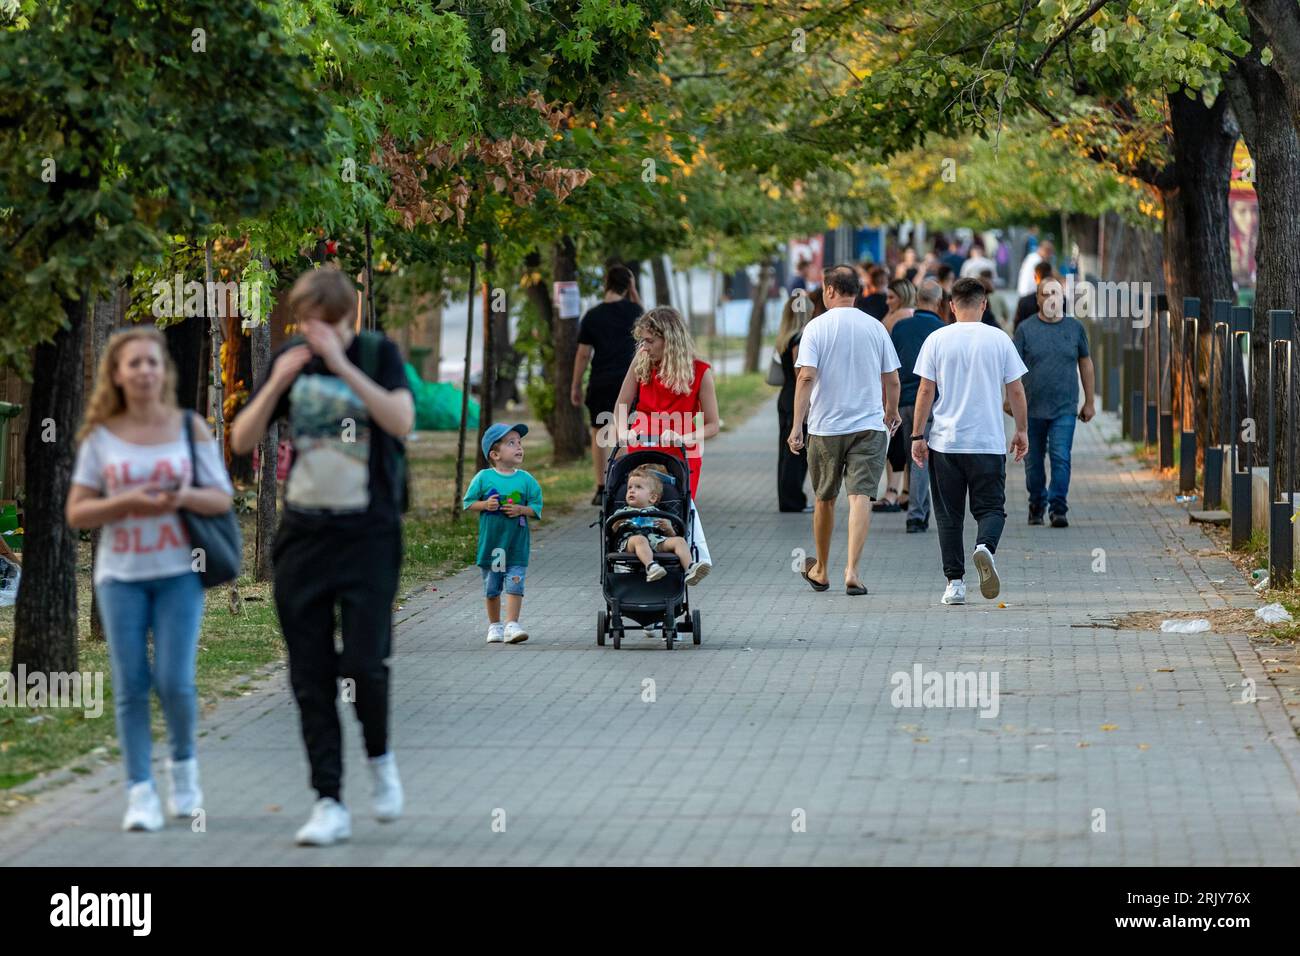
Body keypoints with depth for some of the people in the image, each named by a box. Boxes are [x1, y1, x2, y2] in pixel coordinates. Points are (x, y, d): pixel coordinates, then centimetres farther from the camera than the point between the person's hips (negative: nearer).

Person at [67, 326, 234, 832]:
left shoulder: (190, 427, 3)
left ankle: (182, 760, 20)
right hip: (120, 575, 1)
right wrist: (126, 503, -14)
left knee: (174, 681, -8)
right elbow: (76, 511, 3)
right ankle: (141, 791, 5)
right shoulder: (101, 436, 4)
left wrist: (183, 498, -16)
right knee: (130, 686, -1)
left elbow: (221, 499, 4)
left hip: (178, 571, -1)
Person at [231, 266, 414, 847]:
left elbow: (402, 420, -17)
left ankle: (380, 757, 19)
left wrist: (342, 364, -22)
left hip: (368, 533, -3)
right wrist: (278, 382, -11)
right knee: (310, 676, 0)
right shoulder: (291, 360, 7)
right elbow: (242, 441, 4)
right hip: (302, 532, 3)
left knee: (364, 663, -12)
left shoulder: (378, 353, -1)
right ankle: (329, 804, 4)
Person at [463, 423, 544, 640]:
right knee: (491, 587, 10)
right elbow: (468, 503, 2)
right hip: (490, 541, 0)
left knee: (514, 584, -8)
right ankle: (494, 626, 22)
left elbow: (537, 507, 3)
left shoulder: (526, 480, -1)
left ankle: (512, 624, -5)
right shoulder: (484, 478, -3)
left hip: (517, 543, 0)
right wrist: (485, 505, -15)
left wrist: (521, 510, -15)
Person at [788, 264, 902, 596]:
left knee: (825, 499, 14)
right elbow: (892, 380, 7)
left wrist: (797, 425, -13)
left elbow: (807, 376, -13)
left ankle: (821, 570, 28)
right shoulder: (875, 328, 3)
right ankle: (852, 570, -19)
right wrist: (891, 413, 26)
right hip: (869, 425, 1)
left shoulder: (817, 327, -4)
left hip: (826, 426, -1)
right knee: (861, 496, -6)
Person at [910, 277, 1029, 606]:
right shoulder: (999, 339, 1)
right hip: (989, 441, 0)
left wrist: (917, 436, 4)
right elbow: (1016, 391, 4)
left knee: (949, 515, 8)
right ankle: (985, 546, -25)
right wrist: (1021, 432, 15)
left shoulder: (937, 339, -1)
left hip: (945, 443, 0)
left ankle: (955, 582, 4)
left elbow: (925, 390, -2)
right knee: (990, 507, 6)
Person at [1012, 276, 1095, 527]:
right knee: (1034, 460, 10)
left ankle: (1058, 508, -10)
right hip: (1032, 409, 0)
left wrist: (1089, 402, 15)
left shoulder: (1075, 327, 6)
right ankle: (1036, 505, 26)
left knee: (1061, 458, -11)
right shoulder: (1026, 328, 2)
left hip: (1064, 409, 0)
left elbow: (1085, 363, 15)